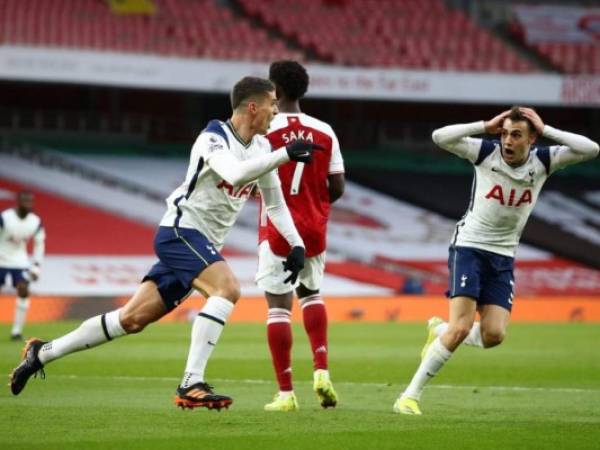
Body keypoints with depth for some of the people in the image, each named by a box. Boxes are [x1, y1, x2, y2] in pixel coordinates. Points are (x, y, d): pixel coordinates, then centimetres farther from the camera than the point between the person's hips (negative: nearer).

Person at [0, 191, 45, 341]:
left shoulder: (36, 222, -8)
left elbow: (39, 244, 6)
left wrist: (35, 267, 3)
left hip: (20, 261, 3)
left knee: (24, 292, -14)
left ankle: (17, 330, -8)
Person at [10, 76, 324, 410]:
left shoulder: (261, 146, 9)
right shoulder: (214, 138, -16)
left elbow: (275, 202, 17)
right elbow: (235, 173, -36)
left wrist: (297, 244, 7)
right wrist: (285, 155, -37)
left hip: (202, 245, 8)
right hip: (181, 231, -8)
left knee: (133, 319, 7)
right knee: (227, 288, -30)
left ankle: (43, 353, 18)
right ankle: (191, 385, -32)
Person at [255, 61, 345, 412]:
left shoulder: (265, 130, -9)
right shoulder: (324, 132, 2)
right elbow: (338, 187, 3)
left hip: (277, 229, -4)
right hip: (313, 230, 4)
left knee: (279, 305, -2)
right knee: (312, 294, 25)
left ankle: (286, 393, -5)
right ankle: (322, 371, 8)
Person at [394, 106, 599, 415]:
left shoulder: (543, 161, -4)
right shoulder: (486, 152, -10)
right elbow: (440, 137, -20)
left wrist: (546, 130, -18)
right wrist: (486, 126, -21)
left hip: (503, 257, 4)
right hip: (469, 247, -4)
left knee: (494, 335, -10)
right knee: (462, 327, -18)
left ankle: (439, 331, 22)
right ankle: (410, 396, -11)